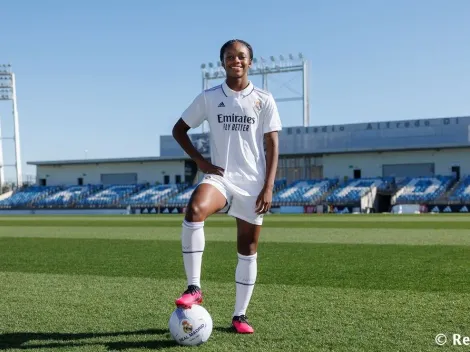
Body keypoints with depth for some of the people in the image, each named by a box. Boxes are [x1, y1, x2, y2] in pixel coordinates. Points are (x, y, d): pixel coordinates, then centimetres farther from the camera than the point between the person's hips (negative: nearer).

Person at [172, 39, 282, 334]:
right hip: (219, 176, 0)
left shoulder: (264, 100, 2)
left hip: (252, 183, 1)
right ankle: (194, 288, -24)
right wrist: (201, 161, -2)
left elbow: (272, 146, 1)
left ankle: (240, 315, 19)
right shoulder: (209, 97, 4)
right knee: (194, 210, -33)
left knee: (248, 250, 5)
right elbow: (179, 130, 11)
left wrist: (268, 187, -8)